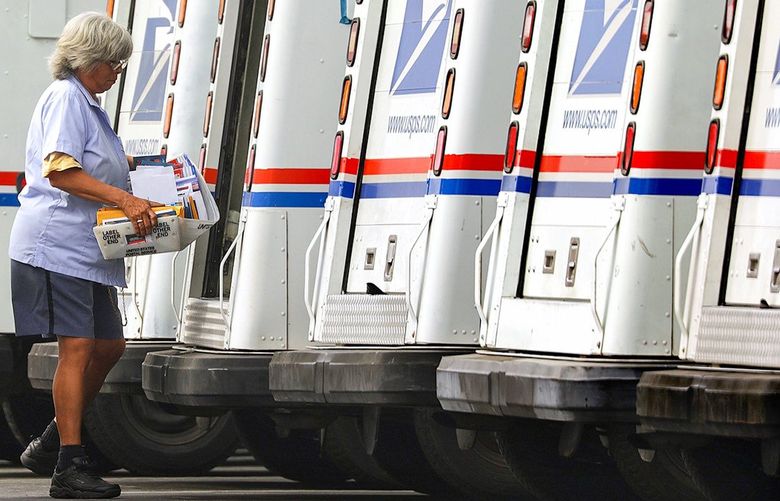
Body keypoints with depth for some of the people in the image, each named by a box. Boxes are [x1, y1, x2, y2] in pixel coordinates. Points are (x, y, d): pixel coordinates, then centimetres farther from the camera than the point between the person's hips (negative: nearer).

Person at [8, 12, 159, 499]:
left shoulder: (90, 105, 22)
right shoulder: (65, 98, -10)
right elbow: (60, 171, -22)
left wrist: (128, 165, 22)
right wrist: (124, 199, -28)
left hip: (87, 250, 10)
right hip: (57, 244, -10)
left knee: (109, 346, 12)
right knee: (77, 347, -12)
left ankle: (52, 443, 21)